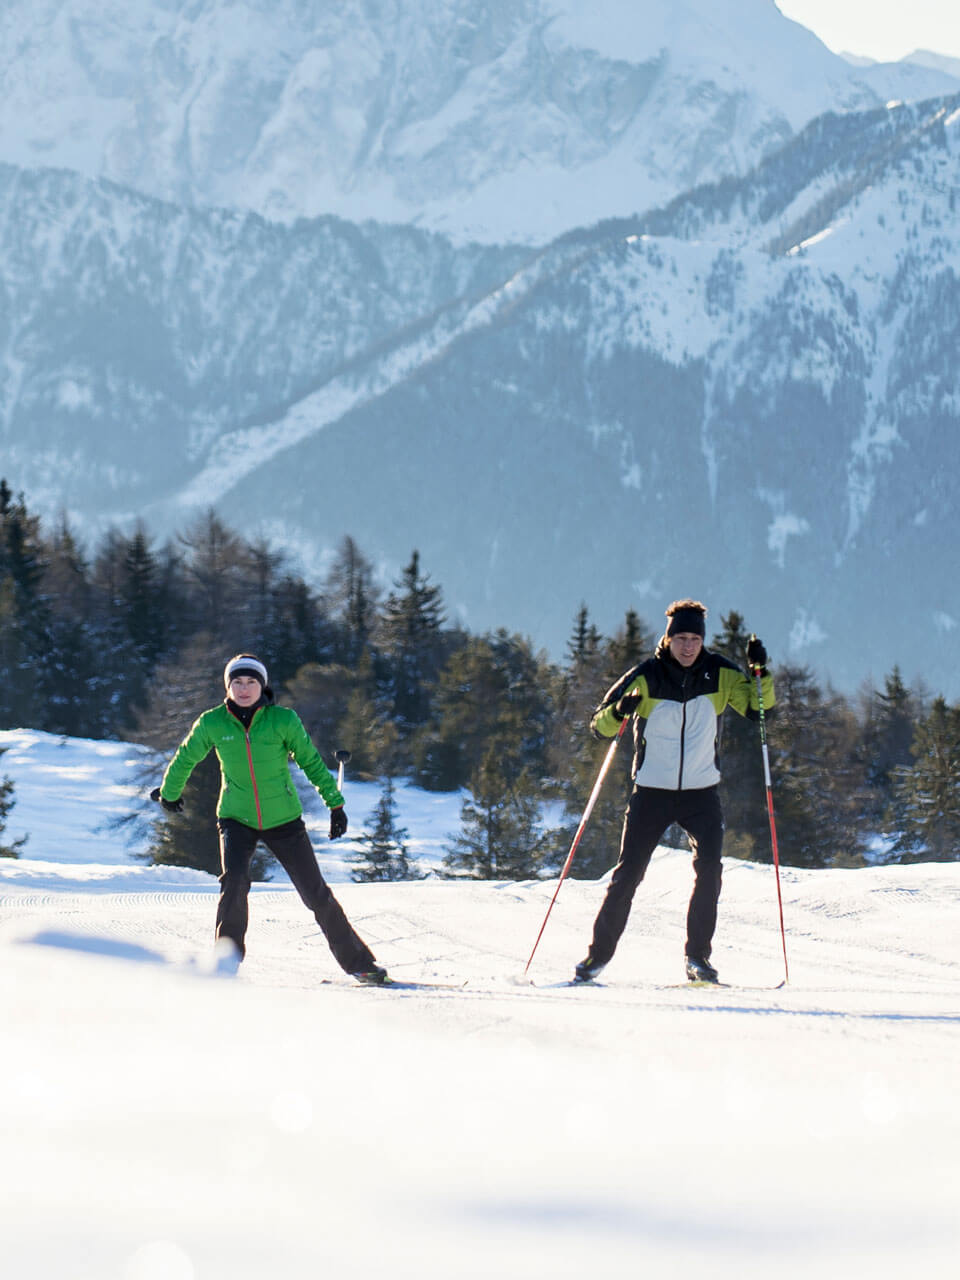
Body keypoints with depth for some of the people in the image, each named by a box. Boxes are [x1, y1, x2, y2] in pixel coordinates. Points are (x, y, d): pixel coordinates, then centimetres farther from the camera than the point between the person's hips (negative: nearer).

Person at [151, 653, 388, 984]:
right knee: (234, 882, -24)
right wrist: (168, 793, 25)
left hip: (283, 819, 0)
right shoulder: (212, 723, -7)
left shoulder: (283, 720, -9)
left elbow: (311, 762, 2)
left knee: (315, 892, 2)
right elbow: (185, 759, 11)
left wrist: (335, 803, 3)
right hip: (236, 818, 0)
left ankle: (357, 962, 16)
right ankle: (227, 963, -12)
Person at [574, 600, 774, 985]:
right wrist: (618, 711, -29)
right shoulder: (646, 677, -7)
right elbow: (599, 725, -6)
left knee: (708, 869, -15)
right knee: (628, 873, -2)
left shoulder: (719, 674, -2)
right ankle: (599, 954, 8)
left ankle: (698, 957, -6)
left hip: (701, 792, 1)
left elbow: (757, 707, -4)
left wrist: (760, 673, -20)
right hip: (651, 791, -1)